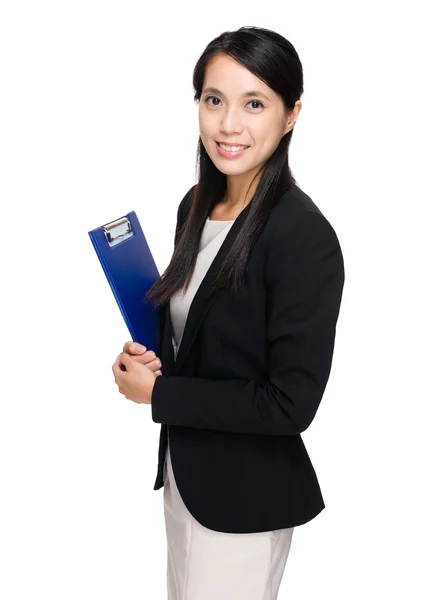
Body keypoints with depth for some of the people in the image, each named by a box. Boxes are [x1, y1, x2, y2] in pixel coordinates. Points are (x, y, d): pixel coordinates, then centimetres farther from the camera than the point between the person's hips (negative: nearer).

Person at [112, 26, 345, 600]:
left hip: (246, 496, -7)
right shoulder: (197, 205, 0)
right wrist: (146, 353, -7)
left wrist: (156, 392, -18)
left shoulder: (306, 238, -23)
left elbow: (292, 403, -24)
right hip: (184, 468, 7)